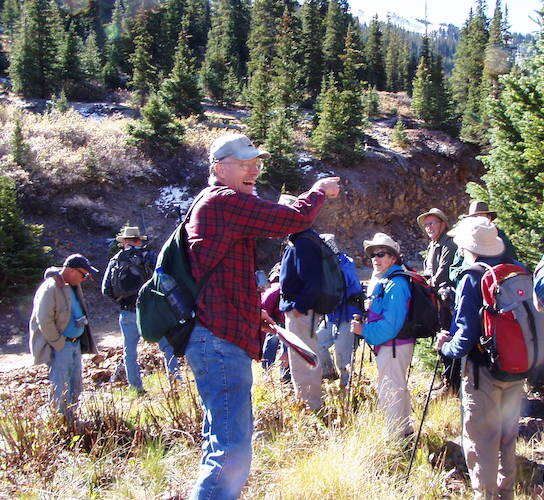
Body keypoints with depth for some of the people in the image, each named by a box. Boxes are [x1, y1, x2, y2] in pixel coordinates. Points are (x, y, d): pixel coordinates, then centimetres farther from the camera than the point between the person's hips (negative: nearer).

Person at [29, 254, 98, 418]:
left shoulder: (73, 286, 7)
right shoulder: (50, 289, -20)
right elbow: (44, 321, -22)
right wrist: (59, 343, -16)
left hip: (75, 343, 9)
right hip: (60, 347, -9)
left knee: (76, 386, 16)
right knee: (61, 390, -3)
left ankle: (71, 419, 28)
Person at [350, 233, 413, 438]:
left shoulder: (396, 284, -20)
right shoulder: (379, 281, 12)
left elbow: (391, 323, -25)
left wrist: (364, 330, -19)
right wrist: (363, 323, 7)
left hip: (393, 347, -11)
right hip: (387, 346, 11)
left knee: (389, 392, -3)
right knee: (398, 388, 21)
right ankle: (405, 430, 36)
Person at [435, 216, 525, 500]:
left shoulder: (472, 279, -16)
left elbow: (466, 333, -18)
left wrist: (446, 347, 0)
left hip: (484, 370, -6)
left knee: (480, 440, 6)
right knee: (507, 436, 21)